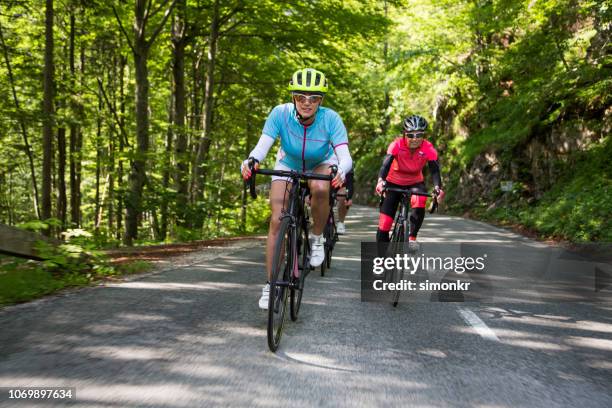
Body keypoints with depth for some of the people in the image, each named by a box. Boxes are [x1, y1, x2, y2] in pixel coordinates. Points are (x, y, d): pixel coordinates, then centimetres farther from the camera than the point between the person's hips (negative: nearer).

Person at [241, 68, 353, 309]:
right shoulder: (280, 113, -28)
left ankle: (317, 238, -9)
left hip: (321, 166, -1)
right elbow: (262, 146, -34)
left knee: (320, 189, -37)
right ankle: (269, 284, 0)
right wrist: (250, 161, -55)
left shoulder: (330, 119, -30)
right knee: (277, 221, -11)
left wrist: (340, 170, -60)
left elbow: (345, 156, -37)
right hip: (288, 165, 1)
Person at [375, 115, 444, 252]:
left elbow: (435, 170, -30)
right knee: (385, 222, -8)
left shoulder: (428, 148, -22)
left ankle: (412, 238, -16)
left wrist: (437, 187, -50)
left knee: (419, 202, -34)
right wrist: (380, 181, -57)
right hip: (394, 183, -1)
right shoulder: (397, 144, -26)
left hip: (415, 183, 1)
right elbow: (386, 164, -37)